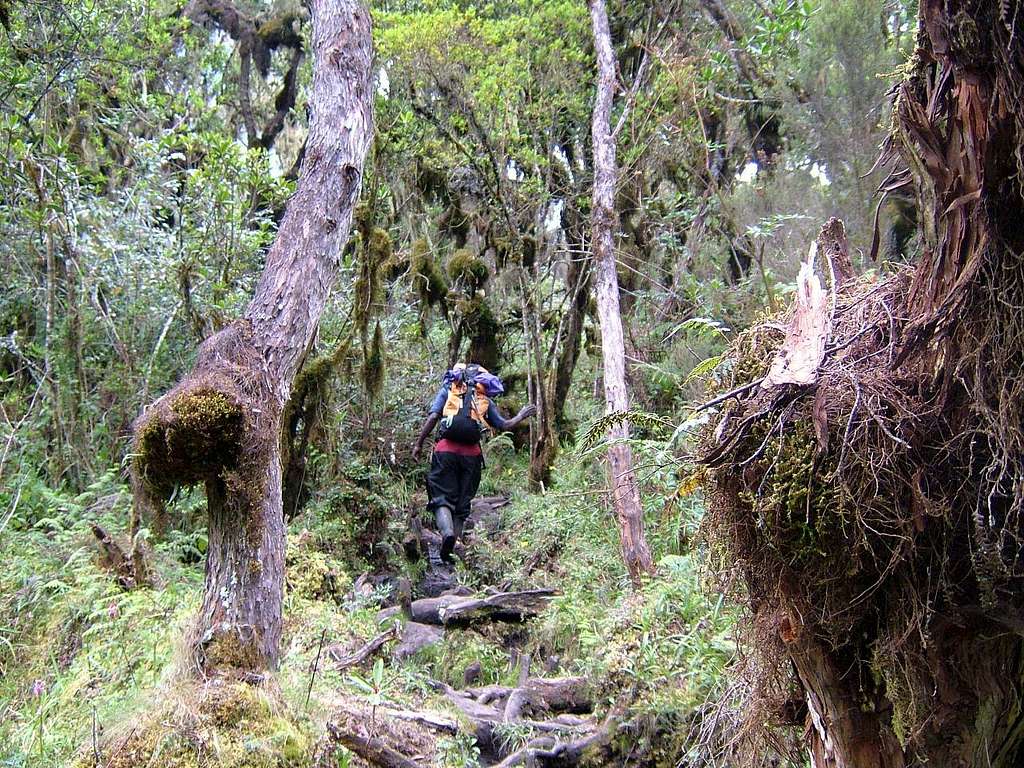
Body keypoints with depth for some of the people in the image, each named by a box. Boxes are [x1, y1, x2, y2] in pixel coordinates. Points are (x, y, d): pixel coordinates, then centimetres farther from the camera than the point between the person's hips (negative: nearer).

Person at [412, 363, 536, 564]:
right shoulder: (485, 399, 17)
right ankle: (450, 550, 8)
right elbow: (504, 425, 15)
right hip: (472, 454, 1)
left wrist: (418, 443, 0)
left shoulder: (447, 389, 14)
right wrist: (522, 416, 33)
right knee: (462, 502, 10)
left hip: (446, 450, -1)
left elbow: (433, 417, -1)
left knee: (442, 498, 0)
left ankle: (447, 532, -28)